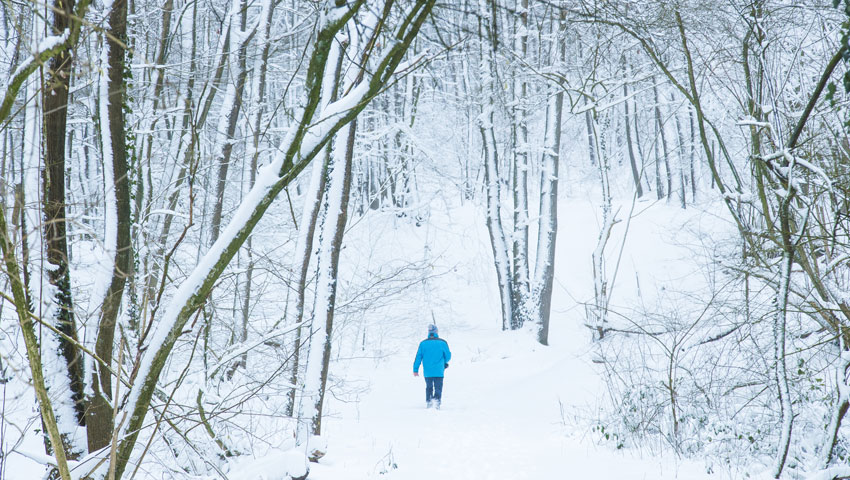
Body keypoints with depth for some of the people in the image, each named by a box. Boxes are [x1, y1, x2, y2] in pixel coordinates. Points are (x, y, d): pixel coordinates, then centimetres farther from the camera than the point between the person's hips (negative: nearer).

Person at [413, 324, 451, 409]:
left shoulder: (423, 343, -1)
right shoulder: (442, 343, -4)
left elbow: (418, 357, -1)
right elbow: (448, 356, 2)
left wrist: (415, 370, 3)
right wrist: (444, 362, 24)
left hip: (427, 372, 2)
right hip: (439, 371, -2)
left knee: (429, 387, 19)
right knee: (438, 387, 3)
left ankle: (428, 402, 14)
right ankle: (437, 399, -20)